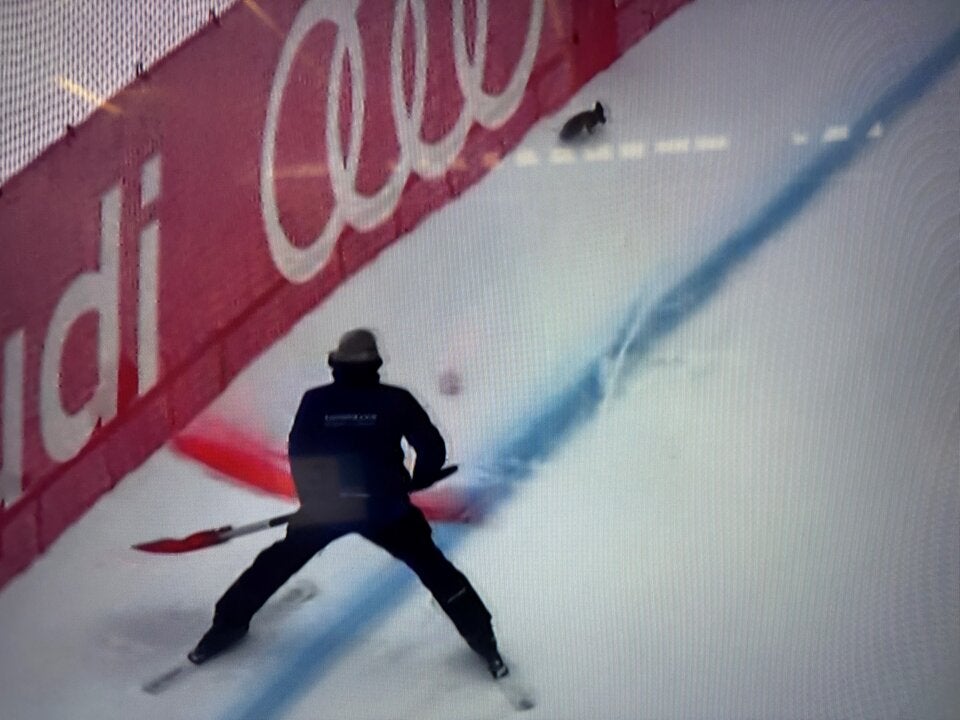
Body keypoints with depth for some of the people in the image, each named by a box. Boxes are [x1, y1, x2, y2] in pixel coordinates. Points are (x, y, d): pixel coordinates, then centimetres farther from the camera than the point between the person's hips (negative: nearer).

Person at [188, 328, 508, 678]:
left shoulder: (315, 400, 0)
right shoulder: (396, 400, -4)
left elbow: (298, 455, 5)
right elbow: (432, 449, -4)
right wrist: (417, 481, 16)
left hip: (324, 505, 2)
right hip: (384, 507, -1)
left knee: (276, 564, 24)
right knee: (435, 570, 13)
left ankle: (227, 625, 32)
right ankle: (483, 640, 13)